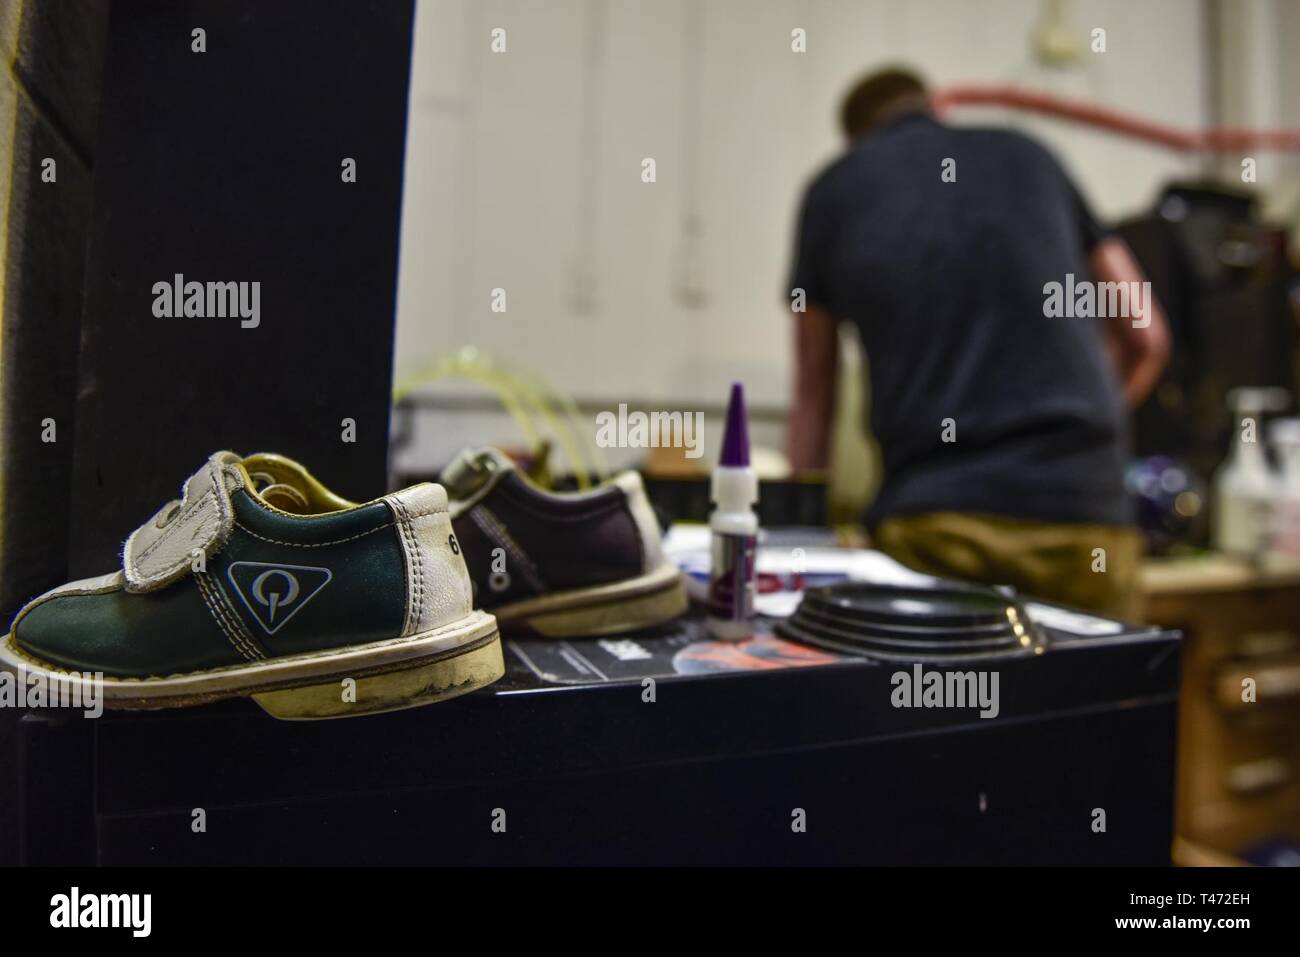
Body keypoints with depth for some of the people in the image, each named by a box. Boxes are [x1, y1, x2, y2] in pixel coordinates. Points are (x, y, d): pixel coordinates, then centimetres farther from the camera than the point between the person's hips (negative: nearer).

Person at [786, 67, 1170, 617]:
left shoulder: (834, 190, 15)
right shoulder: (1028, 156, 20)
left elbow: (812, 399, 20)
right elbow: (1146, 337, 21)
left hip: (935, 522, -2)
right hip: (1084, 514, 3)